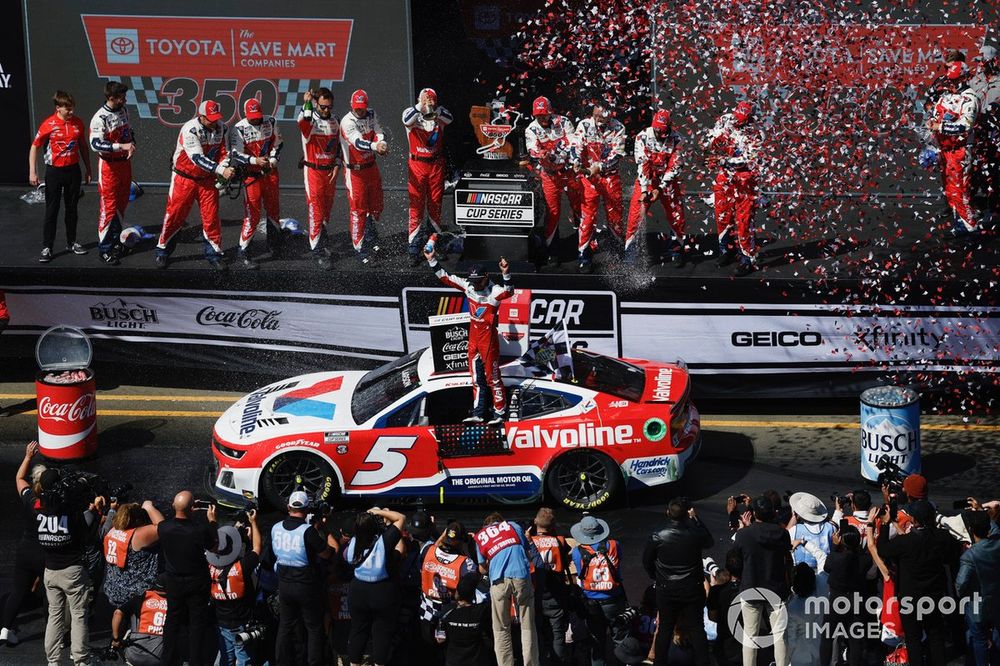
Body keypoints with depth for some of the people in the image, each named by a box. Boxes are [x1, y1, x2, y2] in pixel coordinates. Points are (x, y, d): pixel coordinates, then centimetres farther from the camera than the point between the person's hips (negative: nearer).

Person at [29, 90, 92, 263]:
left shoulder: (78, 123, 0)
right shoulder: (49, 125, -13)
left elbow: (83, 147, 11)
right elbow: (34, 147, -7)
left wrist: (88, 169, 13)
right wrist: (32, 171, -12)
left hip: (73, 170, 4)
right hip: (54, 171, -4)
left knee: (72, 208, 14)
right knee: (51, 210, 0)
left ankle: (72, 242, 27)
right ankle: (47, 248, 6)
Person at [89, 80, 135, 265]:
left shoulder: (123, 110, 6)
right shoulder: (100, 118, -19)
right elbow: (96, 144, -28)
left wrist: (132, 145, 1)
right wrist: (122, 146, -31)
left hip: (125, 163, 8)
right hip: (109, 165, -7)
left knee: (122, 204, 15)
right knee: (109, 207, -5)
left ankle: (117, 240, 29)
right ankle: (104, 249, 1)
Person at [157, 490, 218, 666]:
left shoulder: (163, 528, -22)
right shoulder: (200, 529, -29)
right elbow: (214, 546, -8)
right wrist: (211, 521, 0)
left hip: (173, 582, 3)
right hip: (197, 583, -2)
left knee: (172, 621, 19)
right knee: (197, 623, 14)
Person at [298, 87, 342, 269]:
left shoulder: (335, 121, 6)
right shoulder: (310, 120, -13)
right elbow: (303, 122, -40)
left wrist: (337, 165, 7)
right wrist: (307, 104, -43)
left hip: (330, 171, 6)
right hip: (313, 171, -6)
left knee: (326, 210, 17)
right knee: (316, 211, -7)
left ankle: (322, 242, 36)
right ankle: (318, 252, -5)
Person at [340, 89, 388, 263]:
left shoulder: (371, 115, 0)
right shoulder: (347, 122, -20)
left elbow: (379, 133, -9)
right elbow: (358, 142, -33)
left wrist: (382, 143, -34)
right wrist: (375, 146, -52)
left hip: (371, 167, 6)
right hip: (355, 170, -6)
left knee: (376, 205, 17)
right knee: (358, 210, -4)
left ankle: (369, 231, 44)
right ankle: (359, 247, 5)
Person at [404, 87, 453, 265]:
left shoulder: (439, 115, -1)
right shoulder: (412, 112, -6)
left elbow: (449, 119, -22)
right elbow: (406, 121, -28)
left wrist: (434, 108, -37)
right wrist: (421, 106, -38)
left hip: (436, 165, 2)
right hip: (417, 165, -2)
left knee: (435, 206, 11)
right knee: (416, 206, -2)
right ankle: (413, 249, 1)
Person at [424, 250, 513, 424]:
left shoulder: (494, 291, -18)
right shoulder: (468, 286, 0)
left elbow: (508, 292, -39)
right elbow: (445, 278, 7)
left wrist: (506, 274, -54)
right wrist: (432, 260, 3)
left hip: (488, 336, -7)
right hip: (473, 335, 7)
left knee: (492, 376, -2)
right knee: (476, 377, 13)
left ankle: (499, 412, 8)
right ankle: (478, 414, 22)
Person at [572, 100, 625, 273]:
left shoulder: (618, 128, -6)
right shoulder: (584, 126, -6)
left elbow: (617, 155, -12)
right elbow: (576, 146, -14)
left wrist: (599, 167, -25)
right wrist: (577, 162, -34)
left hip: (610, 176, 1)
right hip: (588, 175, -1)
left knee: (615, 213, 6)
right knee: (588, 214, -4)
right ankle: (585, 256, -1)